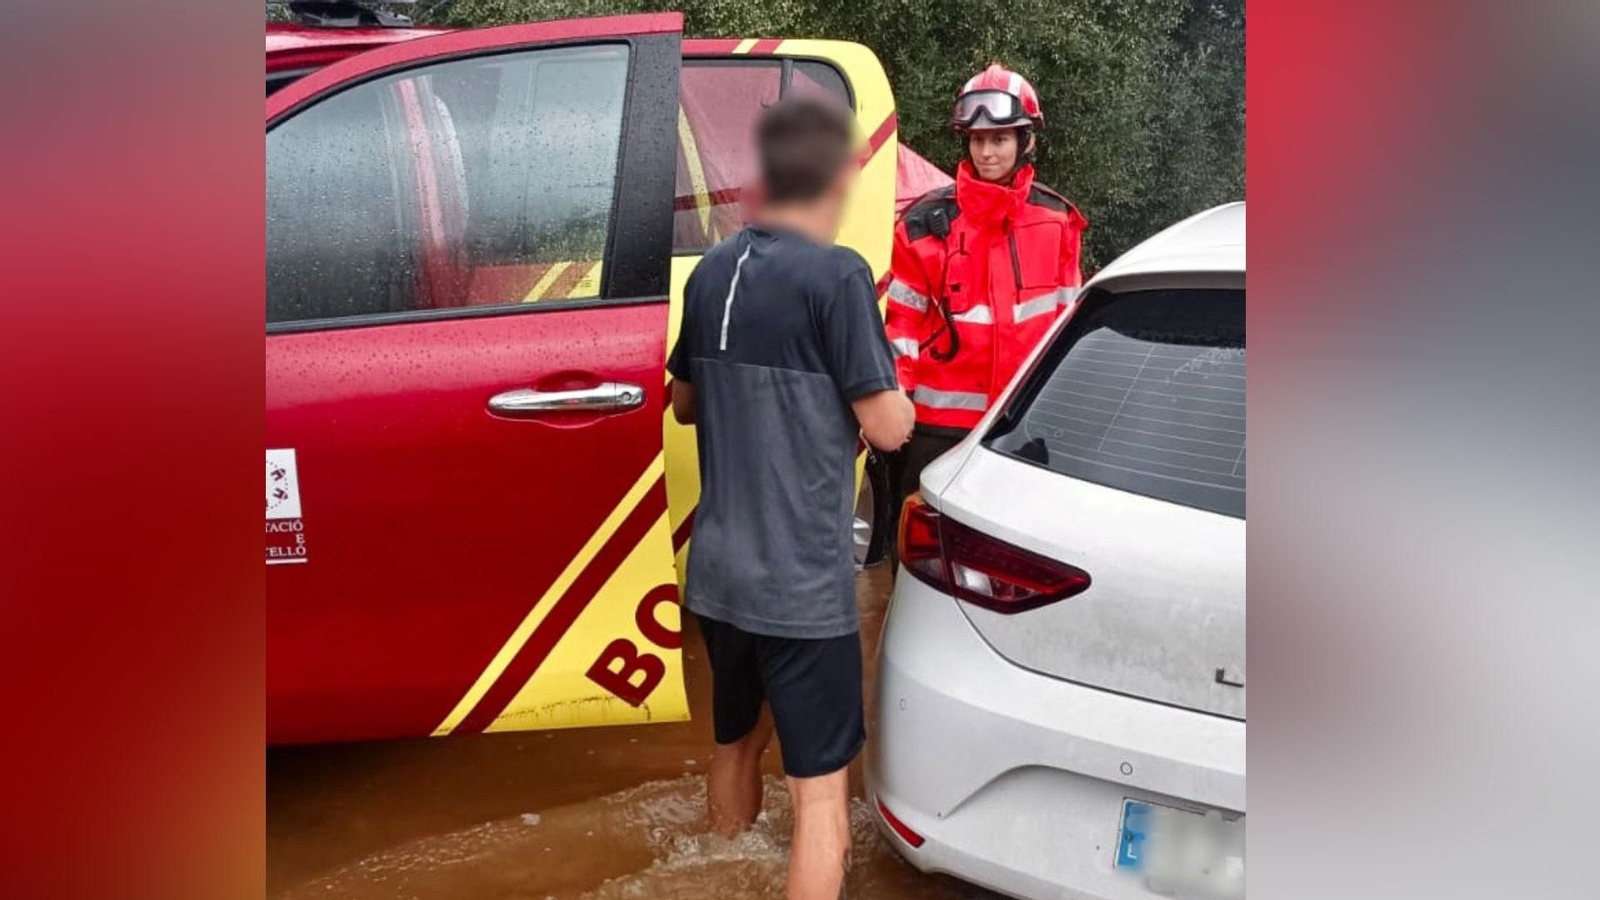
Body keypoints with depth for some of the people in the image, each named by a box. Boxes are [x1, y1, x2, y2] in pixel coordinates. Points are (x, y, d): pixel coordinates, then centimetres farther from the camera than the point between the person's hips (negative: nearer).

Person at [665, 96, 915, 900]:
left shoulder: (712, 271, 5)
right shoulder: (837, 275, -15)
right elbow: (886, 428, -13)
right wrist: (894, 393, 7)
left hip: (717, 570, 7)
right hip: (801, 583, -7)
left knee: (736, 743, 25)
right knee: (820, 790, 1)